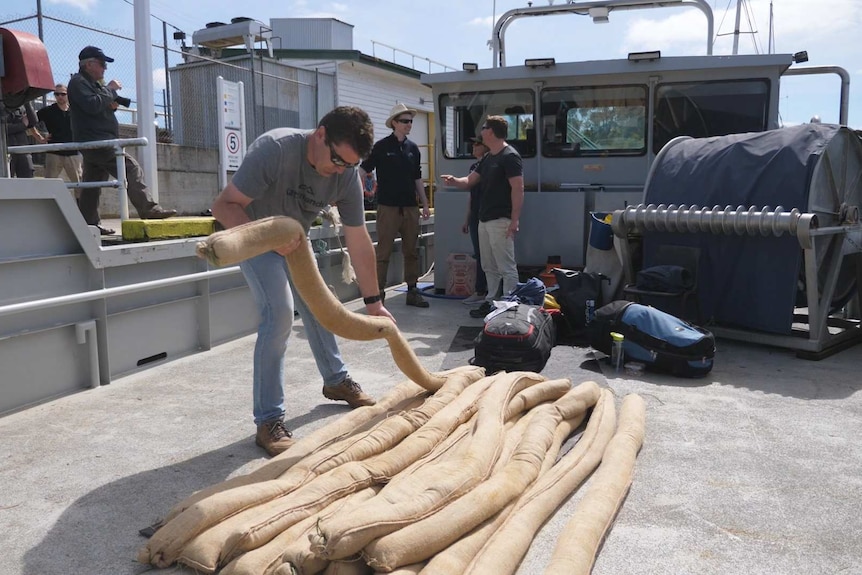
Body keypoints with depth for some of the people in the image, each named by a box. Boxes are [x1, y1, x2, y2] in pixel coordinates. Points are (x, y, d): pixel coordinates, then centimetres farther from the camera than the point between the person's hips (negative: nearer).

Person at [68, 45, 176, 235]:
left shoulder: (91, 83, 25)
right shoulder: (78, 82, -6)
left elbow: (101, 107, 29)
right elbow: (92, 105, -22)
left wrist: (112, 104, 6)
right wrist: (109, 89, -11)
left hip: (95, 142, 11)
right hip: (96, 141, -11)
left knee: (92, 183, 8)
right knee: (131, 168, -17)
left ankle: (89, 223, 9)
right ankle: (148, 210, -21)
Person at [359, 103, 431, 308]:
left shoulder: (413, 148, 12)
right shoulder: (381, 146, -3)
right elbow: (363, 169, -5)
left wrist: (425, 204, 16)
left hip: (410, 207, 5)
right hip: (388, 206, -5)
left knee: (412, 251, 9)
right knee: (383, 252, -3)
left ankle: (412, 291, 18)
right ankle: (378, 293, 3)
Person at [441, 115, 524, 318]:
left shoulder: (510, 156, -11)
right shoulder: (487, 158, 17)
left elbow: (518, 189, -17)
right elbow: (470, 181, 20)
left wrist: (514, 220, -21)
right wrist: (454, 181, -3)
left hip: (501, 221, -10)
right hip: (484, 220, 10)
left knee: (507, 268, -5)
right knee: (489, 267, 15)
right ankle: (491, 301, 23)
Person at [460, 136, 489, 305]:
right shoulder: (473, 167, 16)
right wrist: (467, 219, 20)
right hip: (475, 217, 8)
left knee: (483, 255, -4)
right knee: (479, 255, 10)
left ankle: (481, 291, 2)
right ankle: (480, 291, 16)